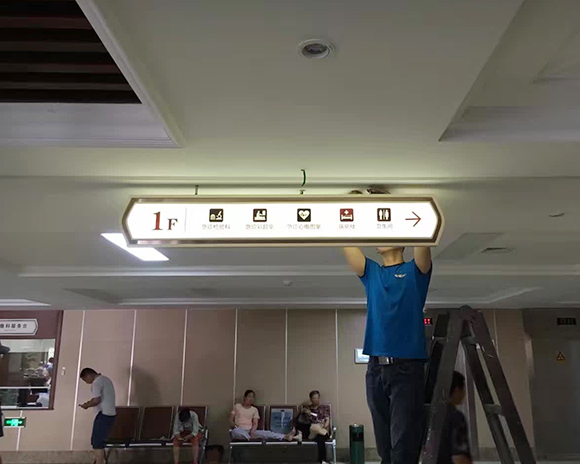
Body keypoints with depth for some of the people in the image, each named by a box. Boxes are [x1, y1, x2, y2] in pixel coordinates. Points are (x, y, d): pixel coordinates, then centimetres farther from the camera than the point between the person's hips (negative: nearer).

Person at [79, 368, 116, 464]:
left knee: (97, 443, -2)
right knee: (98, 441, 18)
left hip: (103, 415, -10)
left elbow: (96, 400, -23)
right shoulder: (106, 379, 17)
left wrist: (87, 405, -6)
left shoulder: (96, 383, -14)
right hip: (110, 414, 10)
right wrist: (90, 402, 16)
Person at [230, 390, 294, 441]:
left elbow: (255, 423, 5)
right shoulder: (237, 406, 13)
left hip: (250, 431, 1)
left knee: (265, 433, -26)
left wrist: (252, 431, -17)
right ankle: (252, 439, -58)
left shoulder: (254, 409, 15)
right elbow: (231, 419, 10)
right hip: (239, 430, -1)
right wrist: (234, 425, -13)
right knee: (235, 431, -41)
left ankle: (285, 437, -43)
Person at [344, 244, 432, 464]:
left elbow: (422, 248, -11)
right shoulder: (371, 272, 15)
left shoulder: (415, 270, 7)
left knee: (404, 444, -3)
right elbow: (349, 248, 7)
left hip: (407, 366, -4)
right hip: (376, 368, 4)